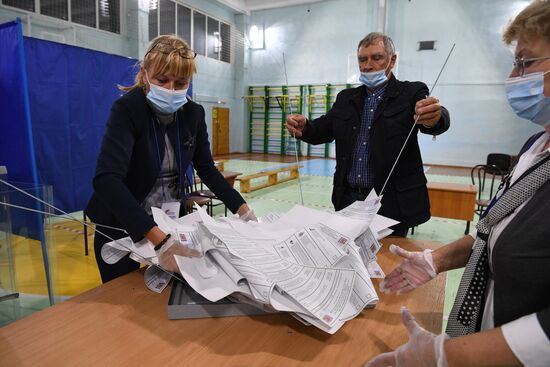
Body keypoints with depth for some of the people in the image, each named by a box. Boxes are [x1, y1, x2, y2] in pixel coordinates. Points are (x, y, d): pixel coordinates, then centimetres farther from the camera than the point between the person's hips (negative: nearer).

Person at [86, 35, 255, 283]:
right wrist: (160, 239, -48)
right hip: (122, 226, -4)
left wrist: (243, 209, -13)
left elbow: (207, 170, -1)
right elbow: (106, 179, -36)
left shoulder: (193, 113, -6)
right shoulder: (127, 110, -22)